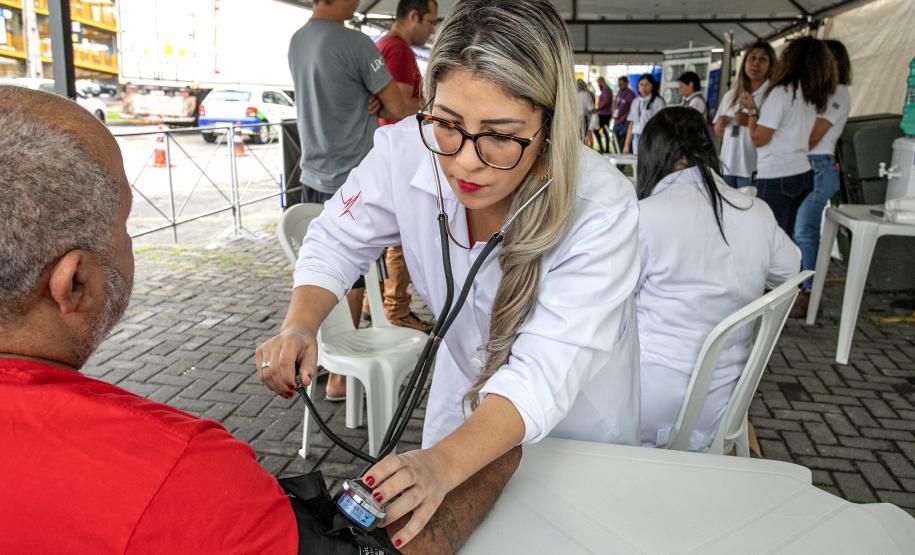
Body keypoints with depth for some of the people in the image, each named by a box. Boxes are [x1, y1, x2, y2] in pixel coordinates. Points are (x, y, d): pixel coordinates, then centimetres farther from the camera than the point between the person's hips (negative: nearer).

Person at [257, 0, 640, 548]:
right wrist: (300, 324, -31)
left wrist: (444, 464, -58)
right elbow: (338, 241, -11)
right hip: (466, 382, 4)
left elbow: (543, 373, -43)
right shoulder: (406, 150, -27)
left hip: (578, 411, -3)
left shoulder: (603, 210, -36)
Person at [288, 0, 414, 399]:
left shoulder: (297, 41, 8)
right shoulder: (354, 44, -17)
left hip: (313, 178, 8)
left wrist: (371, 103, -1)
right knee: (352, 280, 2)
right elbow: (399, 110, -12)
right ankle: (339, 376, 11)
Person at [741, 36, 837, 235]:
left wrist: (752, 109, 4)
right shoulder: (814, 96, 10)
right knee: (789, 240, 10)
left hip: (776, 178, -7)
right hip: (803, 174, 7)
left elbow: (758, 138, -10)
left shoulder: (781, 92, -10)